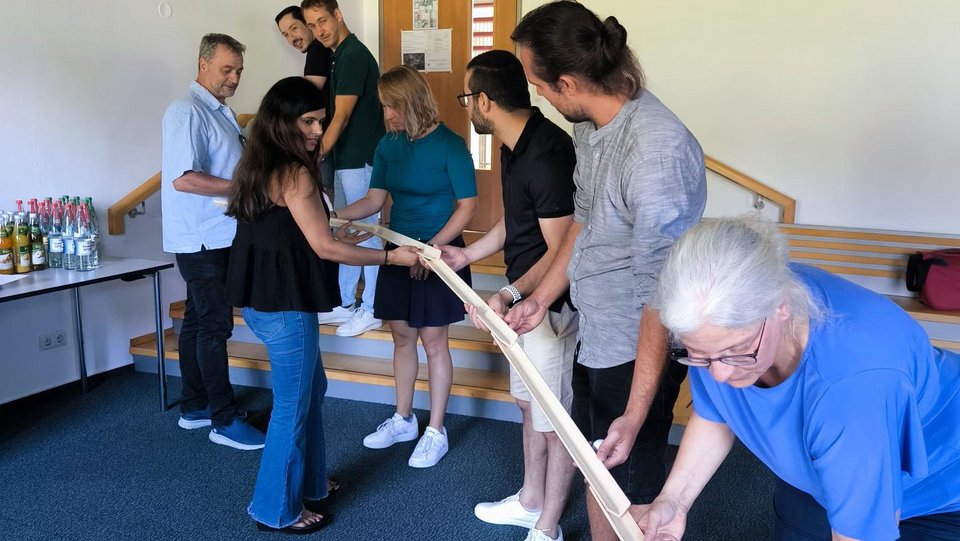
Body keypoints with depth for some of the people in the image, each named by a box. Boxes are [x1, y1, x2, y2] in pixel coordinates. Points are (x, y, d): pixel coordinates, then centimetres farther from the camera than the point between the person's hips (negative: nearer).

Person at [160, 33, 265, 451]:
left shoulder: (222, 112, 14)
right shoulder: (187, 112, -15)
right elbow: (182, 178, -24)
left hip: (220, 236, 10)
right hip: (201, 239, -10)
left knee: (199, 320, 15)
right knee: (215, 326, -5)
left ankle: (194, 407, 27)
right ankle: (225, 421, 3)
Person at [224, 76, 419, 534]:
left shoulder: (259, 166, 10)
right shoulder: (294, 174, -19)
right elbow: (324, 247, -18)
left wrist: (345, 238, 24)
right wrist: (390, 257, -11)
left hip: (264, 298, 10)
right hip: (284, 305, -10)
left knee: (311, 389, 22)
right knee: (293, 404, 4)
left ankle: (306, 481, 37)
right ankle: (277, 510, 18)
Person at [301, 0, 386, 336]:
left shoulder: (353, 55, -15)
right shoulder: (340, 55, 14)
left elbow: (342, 117, -20)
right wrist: (324, 155, 18)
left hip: (361, 160, -10)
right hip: (346, 159, 10)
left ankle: (371, 311, 9)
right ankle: (345, 305, 26)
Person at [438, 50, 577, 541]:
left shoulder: (547, 155, -26)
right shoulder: (514, 146, 5)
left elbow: (561, 249, -25)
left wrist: (509, 296, -32)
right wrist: (468, 255, 19)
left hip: (551, 301, -10)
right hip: (523, 297, 10)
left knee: (554, 420, 6)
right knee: (530, 404, 23)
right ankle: (530, 501, 42)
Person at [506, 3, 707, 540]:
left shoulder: (658, 152, -30)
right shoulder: (590, 124, -1)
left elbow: (660, 294, -27)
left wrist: (634, 415, -23)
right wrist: (541, 298, 13)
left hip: (637, 352, -9)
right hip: (595, 336, 9)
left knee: (632, 490, 11)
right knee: (596, 467, 26)